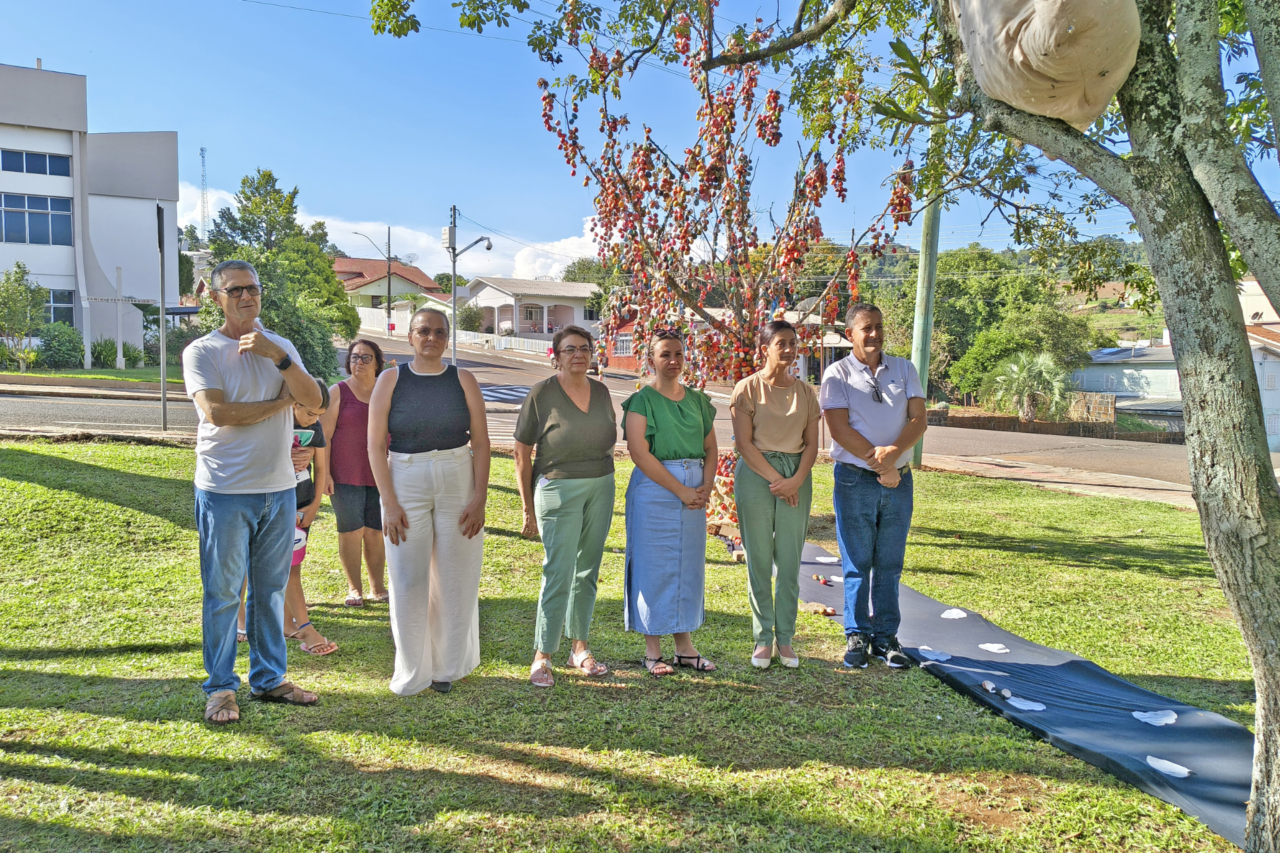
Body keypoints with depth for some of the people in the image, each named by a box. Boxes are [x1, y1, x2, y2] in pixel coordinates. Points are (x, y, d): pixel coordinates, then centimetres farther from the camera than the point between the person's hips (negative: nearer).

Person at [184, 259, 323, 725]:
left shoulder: (281, 347, 10)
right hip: (225, 489, -4)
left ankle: (269, 678, 24)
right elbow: (217, 412, -16)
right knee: (223, 593, 2)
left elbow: (314, 399, -3)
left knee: (271, 590, 12)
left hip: (279, 486, 4)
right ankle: (220, 688, 16)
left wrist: (276, 356, -15)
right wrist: (280, 401, -7)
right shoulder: (202, 351, -3)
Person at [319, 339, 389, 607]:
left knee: (375, 532, 5)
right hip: (346, 475, -2)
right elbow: (324, 435, -2)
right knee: (350, 531, 1)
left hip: (380, 475, 2)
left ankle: (377, 586, 17)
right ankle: (354, 588, 13)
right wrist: (324, 473, -9)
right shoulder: (338, 392, 1)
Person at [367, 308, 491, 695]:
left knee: (455, 577, 6)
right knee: (409, 580, 2)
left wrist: (479, 499, -7)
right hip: (405, 483, -1)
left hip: (458, 484, 1)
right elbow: (376, 445, -2)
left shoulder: (463, 381, 4)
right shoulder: (391, 380, 2)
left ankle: (446, 667, 23)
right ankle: (412, 672, 18)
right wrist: (389, 503, -9)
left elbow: (481, 442, 1)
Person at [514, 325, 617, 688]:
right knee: (559, 574, -8)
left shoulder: (601, 392, 6)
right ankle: (542, 656, 3)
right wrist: (528, 507, -6)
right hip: (558, 489, -5)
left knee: (587, 572, 12)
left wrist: (603, 478, 12)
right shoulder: (542, 393, -8)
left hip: (601, 488, 5)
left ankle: (580, 647, 25)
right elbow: (522, 452, -6)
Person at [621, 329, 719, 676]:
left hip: (695, 490, 5)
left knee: (689, 565, 10)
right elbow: (639, 452, -14)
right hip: (654, 489, -5)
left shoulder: (698, 400, 12)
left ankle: (684, 645, 21)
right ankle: (653, 650, 11)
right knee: (654, 566, 0)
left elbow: (710, 449, 13)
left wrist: (706, 487, -5)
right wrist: (680, 490, -15)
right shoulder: (642, 400, -4)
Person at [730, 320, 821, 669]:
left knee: (790, 562, 3)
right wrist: (775, 480, -12)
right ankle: (763, 639, 12)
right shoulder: (748, 388, -1)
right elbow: (743, 443, -7)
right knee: (759, 561, 1)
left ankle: (785, 638, 14)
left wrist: (795, 481, -9)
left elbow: (811, 444, 7)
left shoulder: (805, 392, 9)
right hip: (755, 474, -3)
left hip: (796, 475, 3)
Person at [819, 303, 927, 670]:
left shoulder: (904, 370, 11)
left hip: (899, 480, 3)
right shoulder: (837, 374, -1)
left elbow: (918, 420, 2)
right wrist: (879, 464, -13)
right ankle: (857, 636, 14)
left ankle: (886, 636, 18)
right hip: (855, 480, -3)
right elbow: (840, 429, -10)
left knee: (889, 565, 8)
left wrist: (893, 452, -16)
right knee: (857, 564, 3)